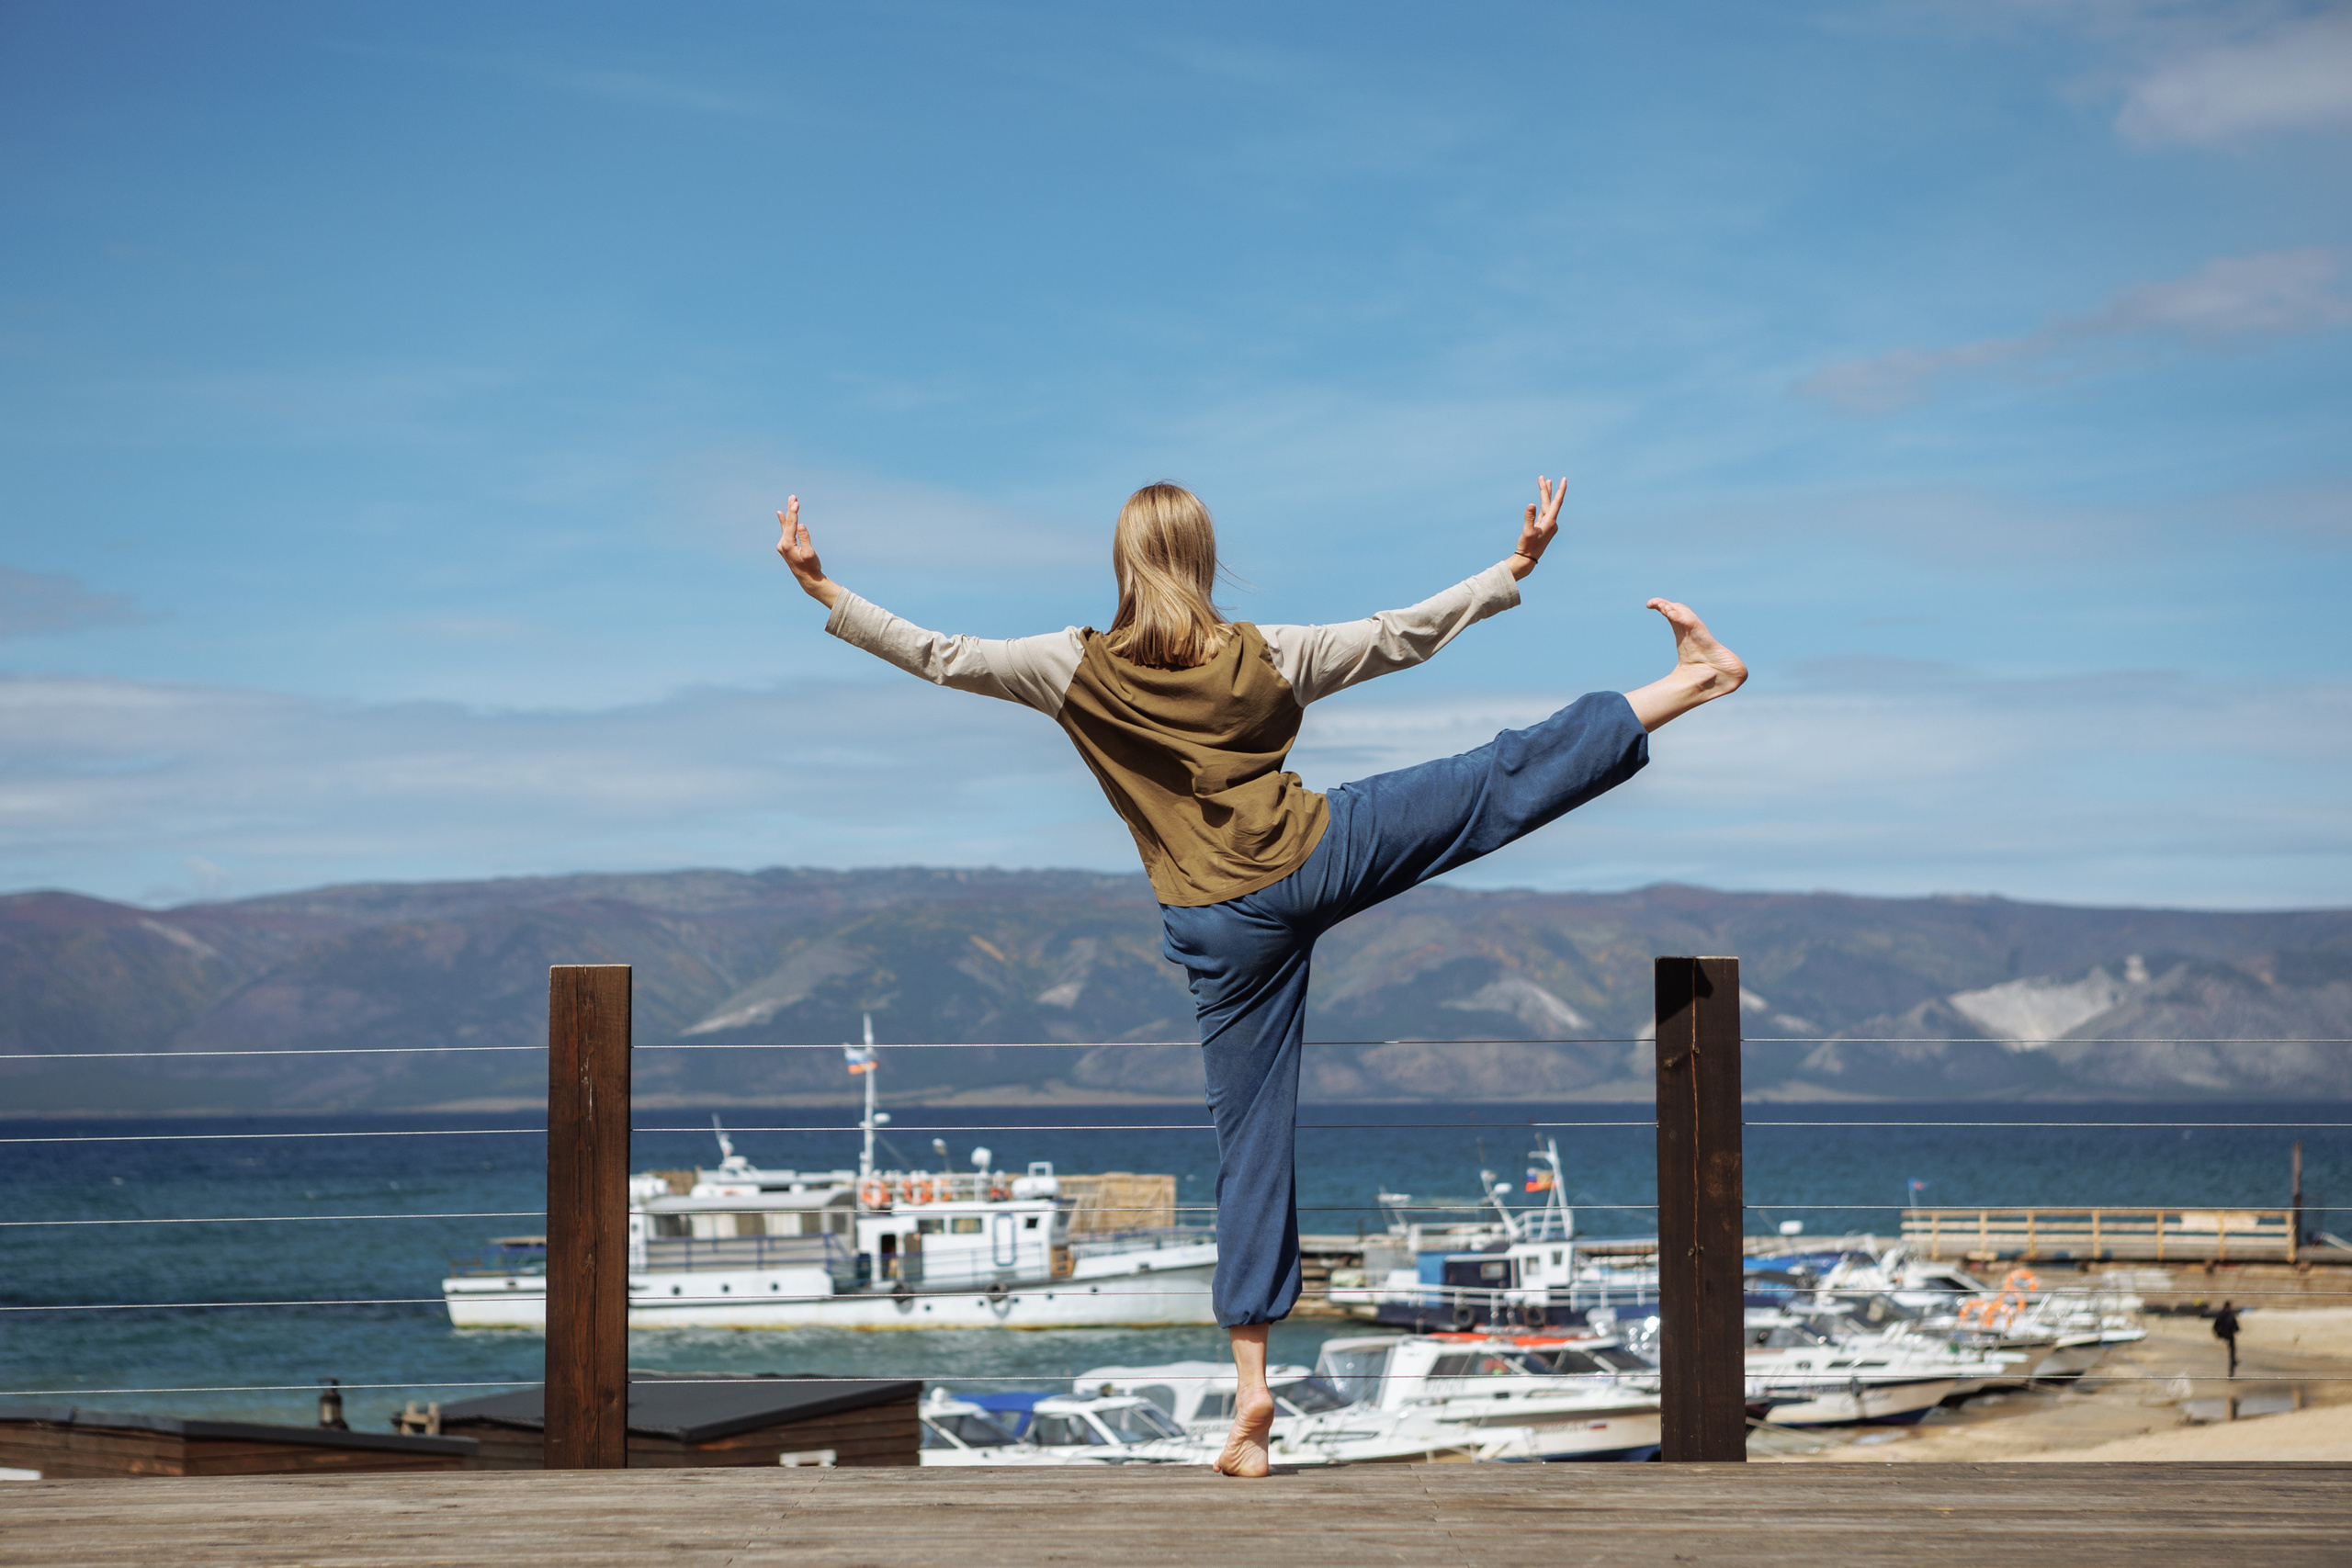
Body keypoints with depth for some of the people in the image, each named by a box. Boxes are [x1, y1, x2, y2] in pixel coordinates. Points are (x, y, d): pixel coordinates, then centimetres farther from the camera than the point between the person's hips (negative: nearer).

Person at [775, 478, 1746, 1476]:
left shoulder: (1080, 672, -6)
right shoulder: (1262, 657, -1)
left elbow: (937, 657, -7)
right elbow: (1404, 635, 6)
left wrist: (821, 589, -2)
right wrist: (1516, 569, 14)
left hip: (1226, 930, 0)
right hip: (1315, 859, 0)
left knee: (1252, 1146, 5)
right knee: (1506, 782, 9)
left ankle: (1251, 1389, 6)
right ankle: (1691, 682, 16)